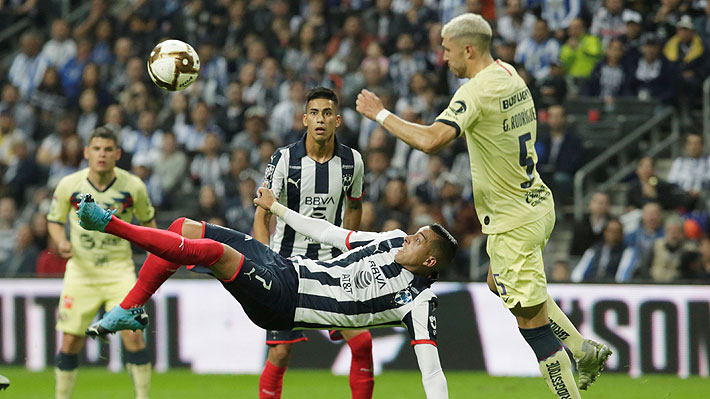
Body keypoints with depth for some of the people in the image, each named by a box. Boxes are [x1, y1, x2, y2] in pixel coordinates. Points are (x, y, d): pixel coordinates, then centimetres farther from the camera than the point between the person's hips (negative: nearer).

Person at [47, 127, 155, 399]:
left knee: (133, 335, -13)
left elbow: (147, 220, 11)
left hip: (120, 271, 0)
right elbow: (54, 220, 7)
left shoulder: (133, 186, -7)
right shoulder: (69, 185, -7)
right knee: (70, 341, -2)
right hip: (81, 271, 1)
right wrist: (62, 242, -12)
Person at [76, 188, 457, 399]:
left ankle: (108, 223, -23)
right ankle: (128, 310, 12)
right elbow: (331, 234, 21)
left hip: (280, 305, -8)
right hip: (285, 267, 8)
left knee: (212, 250, -30)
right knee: (182, 229, 4)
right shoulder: (395, 241, 9)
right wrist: (276, 207, 27)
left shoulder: (417, 302, -11)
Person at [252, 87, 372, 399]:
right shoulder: (284, 159, -9)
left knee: (361, 341, -9)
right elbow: (262, 214, -5)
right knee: (280, 353, -8)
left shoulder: (352, 161, 0)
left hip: (332, 263, 3)